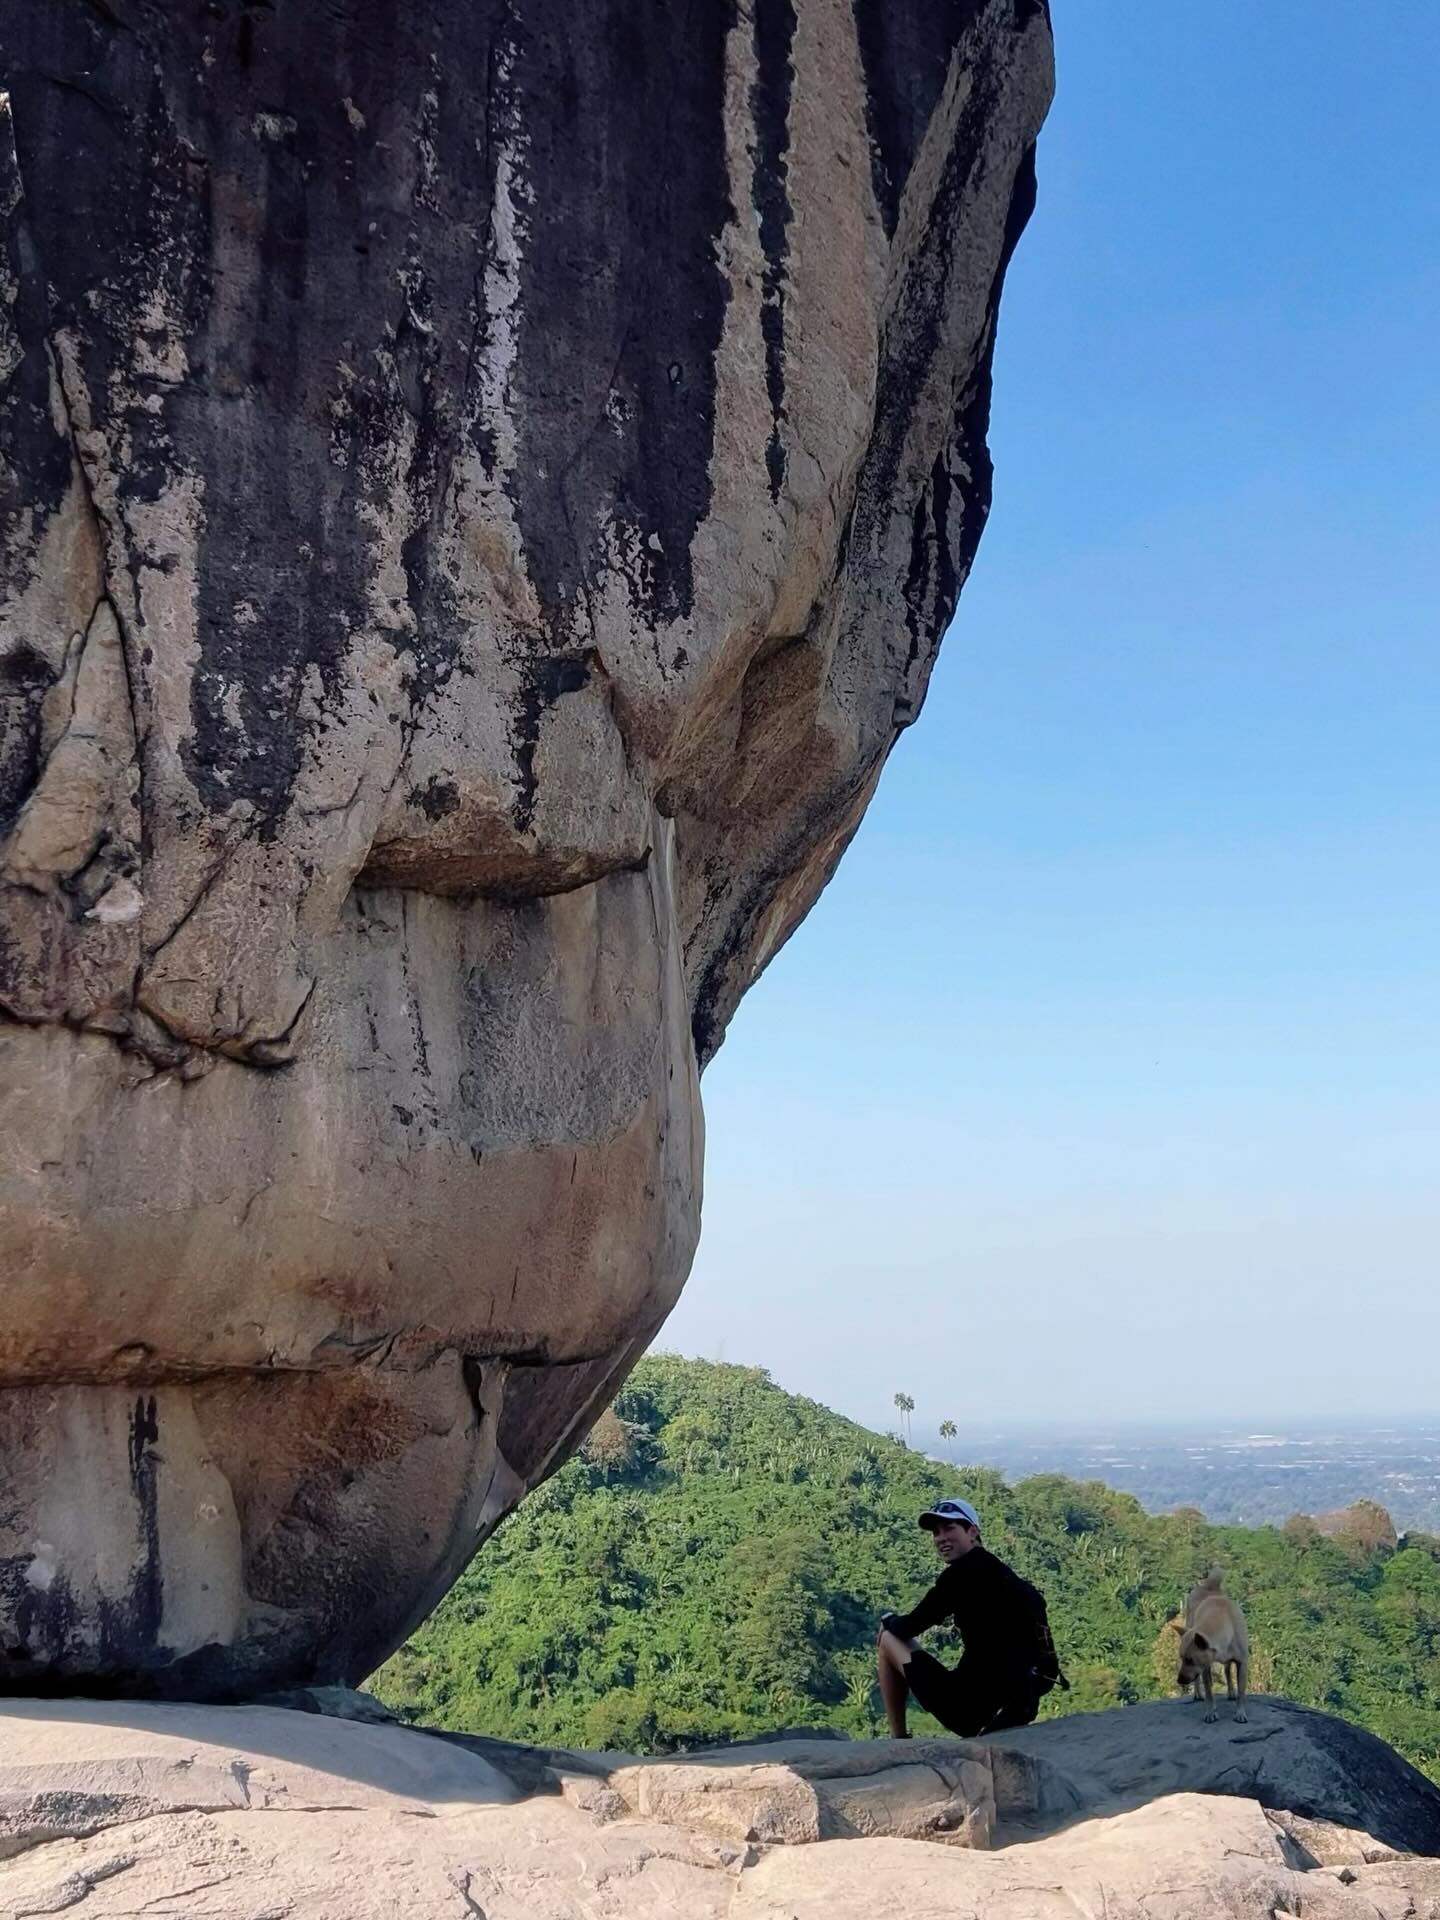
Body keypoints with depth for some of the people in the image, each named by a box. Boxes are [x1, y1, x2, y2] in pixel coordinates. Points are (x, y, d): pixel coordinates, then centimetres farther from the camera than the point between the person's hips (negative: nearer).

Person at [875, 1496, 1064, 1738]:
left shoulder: (965, 1572, -10)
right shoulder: (1000, 1572, 17)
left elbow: (911, 1626, -5)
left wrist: (888, 1622, 15)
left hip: (967, 1706, -8)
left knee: (889, 1639, 7)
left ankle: (899, 1744, 11)